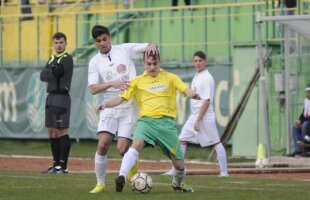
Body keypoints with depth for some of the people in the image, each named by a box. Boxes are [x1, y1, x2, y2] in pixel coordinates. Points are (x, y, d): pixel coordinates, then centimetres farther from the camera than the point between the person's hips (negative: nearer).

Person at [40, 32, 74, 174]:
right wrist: (52, 72, -10)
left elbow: (56, 73, -19)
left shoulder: (67, 59, -7)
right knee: (52, 131, 10)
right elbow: (43, 76, 7)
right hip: (51, 97, 9)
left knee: (61, 131, -11)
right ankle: (56, 164, 16)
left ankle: (63, 166, -12)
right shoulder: (52, 59, 18)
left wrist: (48, 72, 0)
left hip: (61, 97, -9)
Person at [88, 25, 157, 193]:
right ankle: (100, 183, 0)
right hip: (110, 108, 1)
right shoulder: (95, 62, 4)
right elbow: (93, 89, -5)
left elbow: (150, 47, 3)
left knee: (122, 149, -9)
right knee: (102, 144, -14)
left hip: (130, 108, -1)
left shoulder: (125, 50, 2)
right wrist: (112, 84, -21)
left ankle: (132, 166, 25)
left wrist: (151, 46, -22)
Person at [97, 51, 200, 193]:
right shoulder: (137, 82, 12)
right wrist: (107, 104, -13)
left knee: (179, 165, 2)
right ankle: (122, 177, -43)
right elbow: (121, 98, 7)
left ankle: (177, 184, 36)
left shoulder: (170, 78, 11)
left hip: (166, 121, 1)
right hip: (146, 120, -1)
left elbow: (186, 90, -2)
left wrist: (192, 94, -27)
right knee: (137, 143, -35)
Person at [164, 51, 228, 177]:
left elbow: (207, 100, -18)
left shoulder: (207, 78, -13)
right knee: (182, 140, 3)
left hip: (205, 116, -9)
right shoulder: (196, 77, 13)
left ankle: (224, 172, 0)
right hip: (194, 115, 9)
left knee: (216, 143, -3)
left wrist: (198, 120, -21)